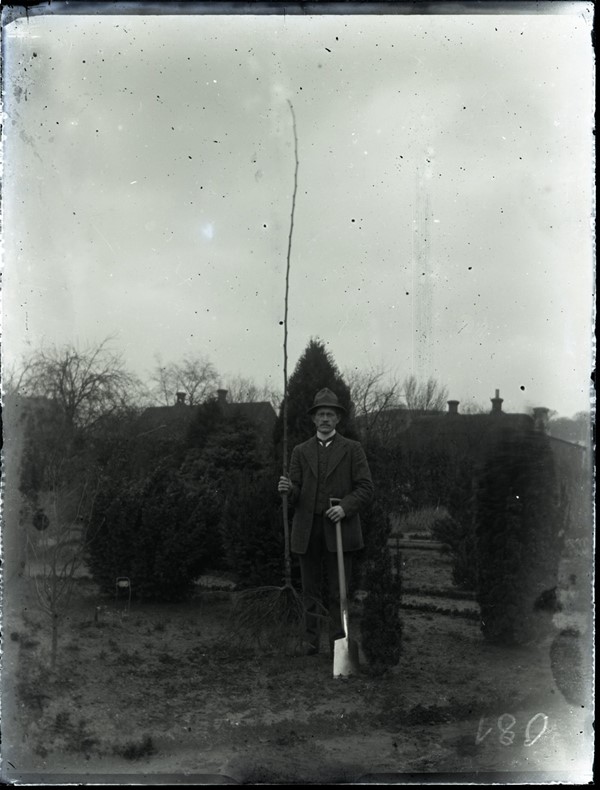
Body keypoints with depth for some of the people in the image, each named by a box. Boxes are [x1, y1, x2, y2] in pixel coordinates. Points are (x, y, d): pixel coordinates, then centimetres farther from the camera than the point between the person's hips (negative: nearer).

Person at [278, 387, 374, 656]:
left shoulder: (352, 449, 6)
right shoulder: (301, 451, 13)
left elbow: (365, 488, 0)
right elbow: (296, 496, 10)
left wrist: (345, 507, -16)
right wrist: (288, 489, -14)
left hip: (339, 528, -2)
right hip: (307, 530, 2)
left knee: (338, 591, 0)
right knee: (310, 590, 7)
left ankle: (338, 642, 8)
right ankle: (311, 641, 14)